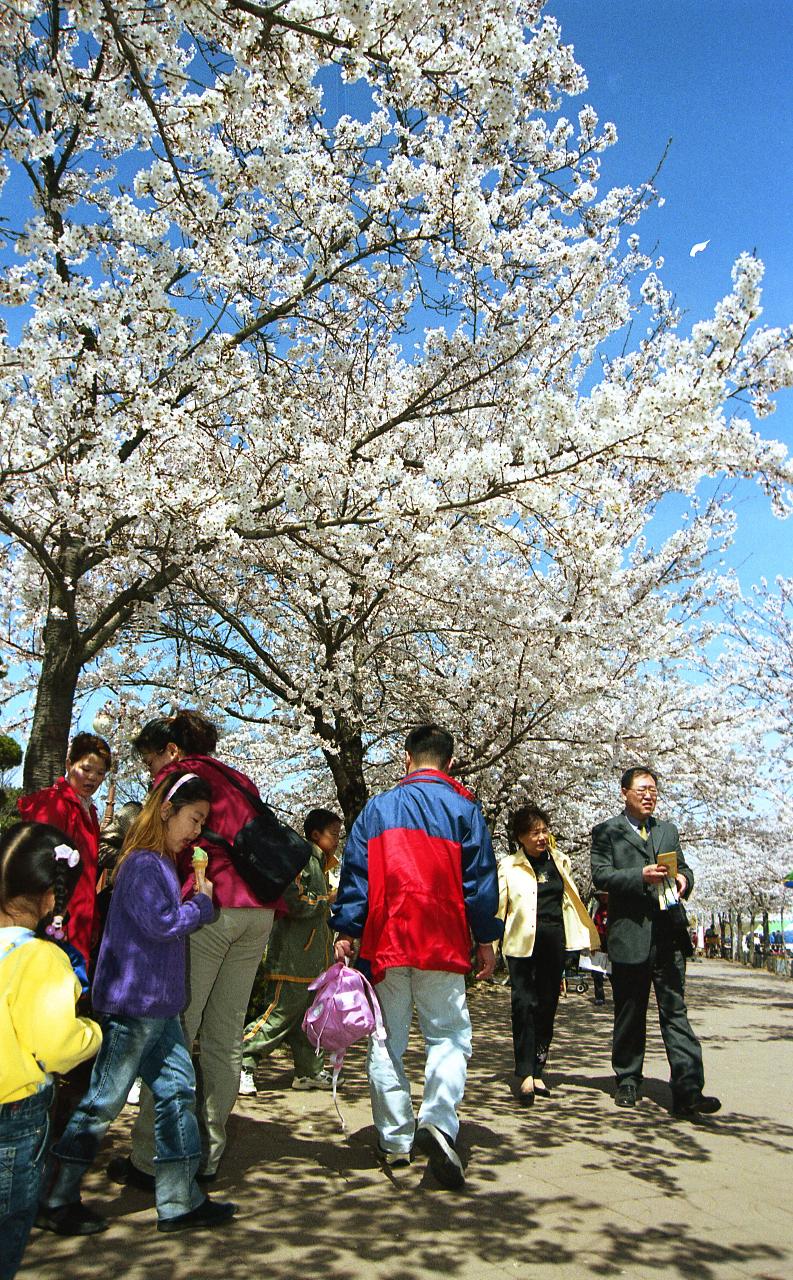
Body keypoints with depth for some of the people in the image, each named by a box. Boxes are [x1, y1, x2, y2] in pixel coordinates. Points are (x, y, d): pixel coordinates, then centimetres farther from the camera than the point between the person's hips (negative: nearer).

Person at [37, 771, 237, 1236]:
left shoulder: (164, 863, 14)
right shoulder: (142, 864, -17)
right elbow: (161, 923, -23)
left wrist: (196, 904, 4)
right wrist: (201, 903, -9)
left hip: (158, 1005, 10)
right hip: (133, 1002, -10)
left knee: (178, 1090, 10)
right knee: (104, 1101, 3)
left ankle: (181, 1201, 18)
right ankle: (57, 1202, 19)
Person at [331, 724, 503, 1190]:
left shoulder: (377, 808, 10)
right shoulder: (463, 807, 3)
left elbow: (355, 872, 6)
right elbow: (480, 876, 1)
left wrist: (346, 931, 8)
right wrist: (485, 940, 6)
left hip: (385, 941, 2)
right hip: (442, 941, -2)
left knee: (387, 1040, 11)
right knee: (449, 1034, 5)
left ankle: (396, 1140, 14)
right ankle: (440, 1121, -16)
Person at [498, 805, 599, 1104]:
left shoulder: (559, 861, 11)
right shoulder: (508, 866, -1)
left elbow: (571, 900, 20)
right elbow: (498, 906, -1)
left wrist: (587, 937, 16)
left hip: (554, 941, 4)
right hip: (522, 942, -4)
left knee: (547, 1005, 8)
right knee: (524, 1004, -10)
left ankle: (537, 1071, 18)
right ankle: (525, 1074, -9)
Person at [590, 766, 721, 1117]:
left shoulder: (668, 830, 20)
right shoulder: (606, 832, 4)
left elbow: (683, 867, 19)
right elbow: (600, 876, -6)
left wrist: (683, 878, -4)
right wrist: (641, 876, -19)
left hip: (669, 933, 3)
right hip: (629, 934, -3)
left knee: (675, 1012, -2)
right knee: (629, 1014, 9)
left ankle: (688, 1091, -5)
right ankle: (628, 1082, 22)